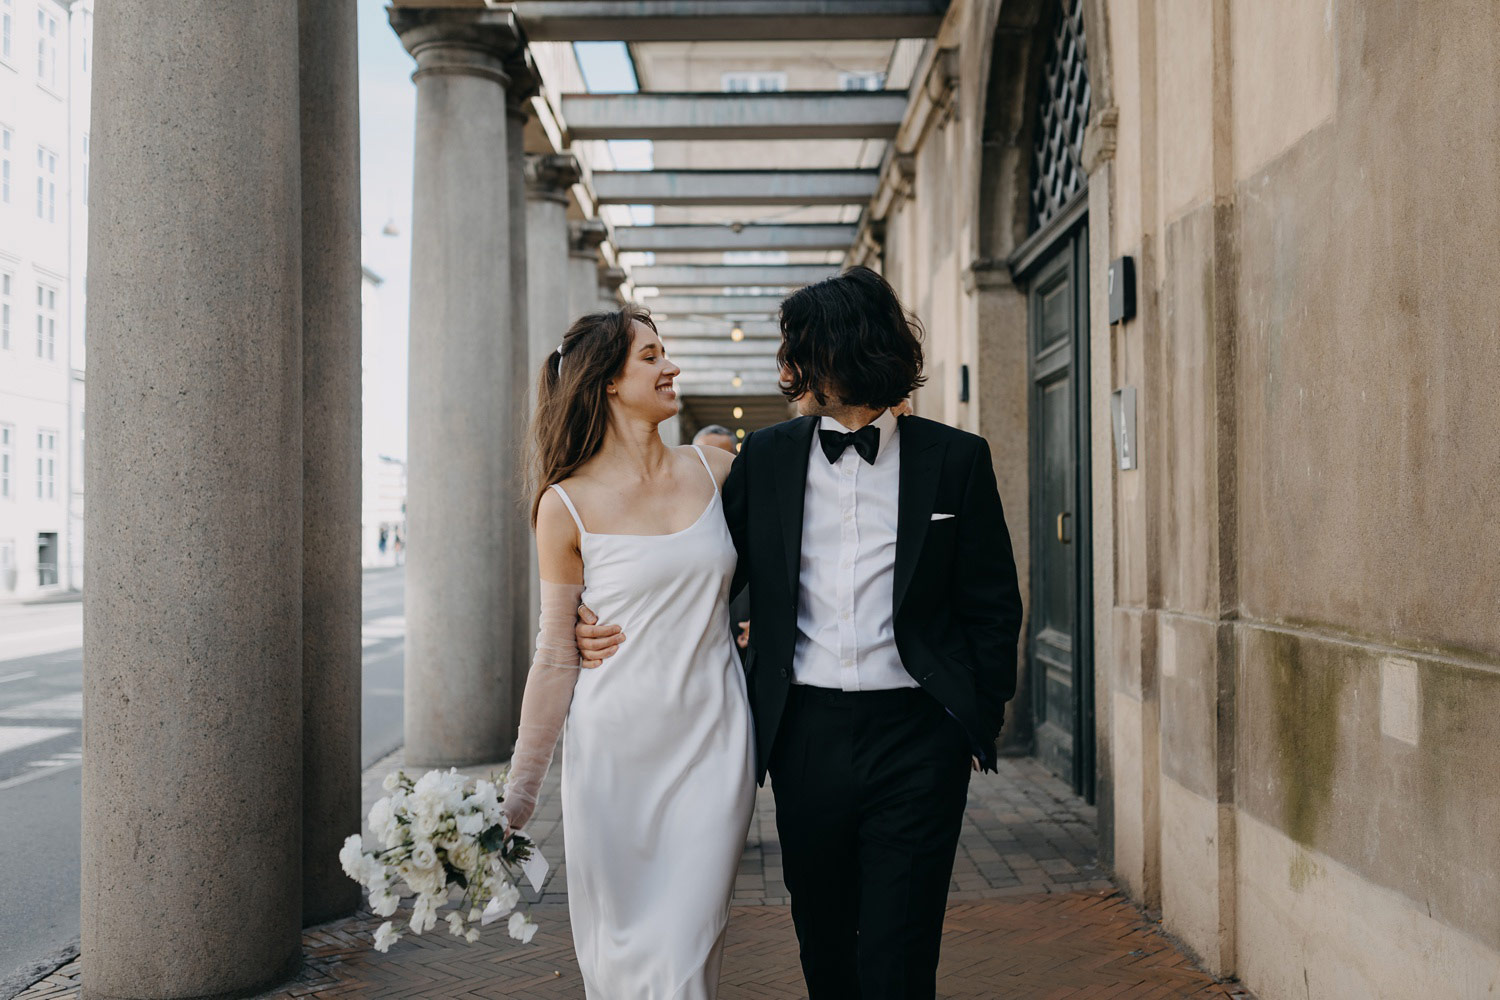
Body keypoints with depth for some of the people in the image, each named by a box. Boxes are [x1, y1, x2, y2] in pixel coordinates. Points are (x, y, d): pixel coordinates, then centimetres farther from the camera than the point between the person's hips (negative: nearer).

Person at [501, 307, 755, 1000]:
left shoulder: (713, 470, 5)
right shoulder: (567, 505, -4)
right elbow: (557, 655, -1)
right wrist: (521, 789, -1)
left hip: (712, 742, 2)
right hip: (616, 747, -1)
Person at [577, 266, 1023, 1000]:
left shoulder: (954, 459, 0)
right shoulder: (764, 458, 6)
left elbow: (993, 607, 4)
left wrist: (981, 726, 1)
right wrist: (613, 626, -4)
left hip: (915, 736, -2)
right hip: (806, 737, 3)